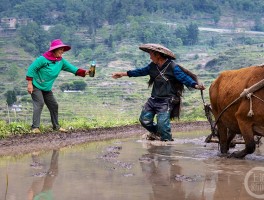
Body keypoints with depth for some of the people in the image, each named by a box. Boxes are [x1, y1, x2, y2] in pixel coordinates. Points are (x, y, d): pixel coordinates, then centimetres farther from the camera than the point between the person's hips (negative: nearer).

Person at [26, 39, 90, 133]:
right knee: (39, 104, -19)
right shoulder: (43, 59, -19)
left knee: (54, 105, 10)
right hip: (36, 86, -7)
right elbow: (31, 68, -17)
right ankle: (35, 127, -18)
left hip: (47, 88, 8)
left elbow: (72, 69, -4)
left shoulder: (61, 61, 1)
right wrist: (29, 83, -19)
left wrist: (84, 72, -19)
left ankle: (56, 126, 24)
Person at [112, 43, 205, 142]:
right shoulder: (153, 66, 5)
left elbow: (184, 78, -22)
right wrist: (123, 74, 17)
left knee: (162, 123, -18)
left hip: (166, 101, -7)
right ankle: (156, 133, 35)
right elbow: (141, 71, 15)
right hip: (153, 99, 7)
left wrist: (196, 85, -39)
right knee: (144, 119, 10)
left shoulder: (173, 67, -15)